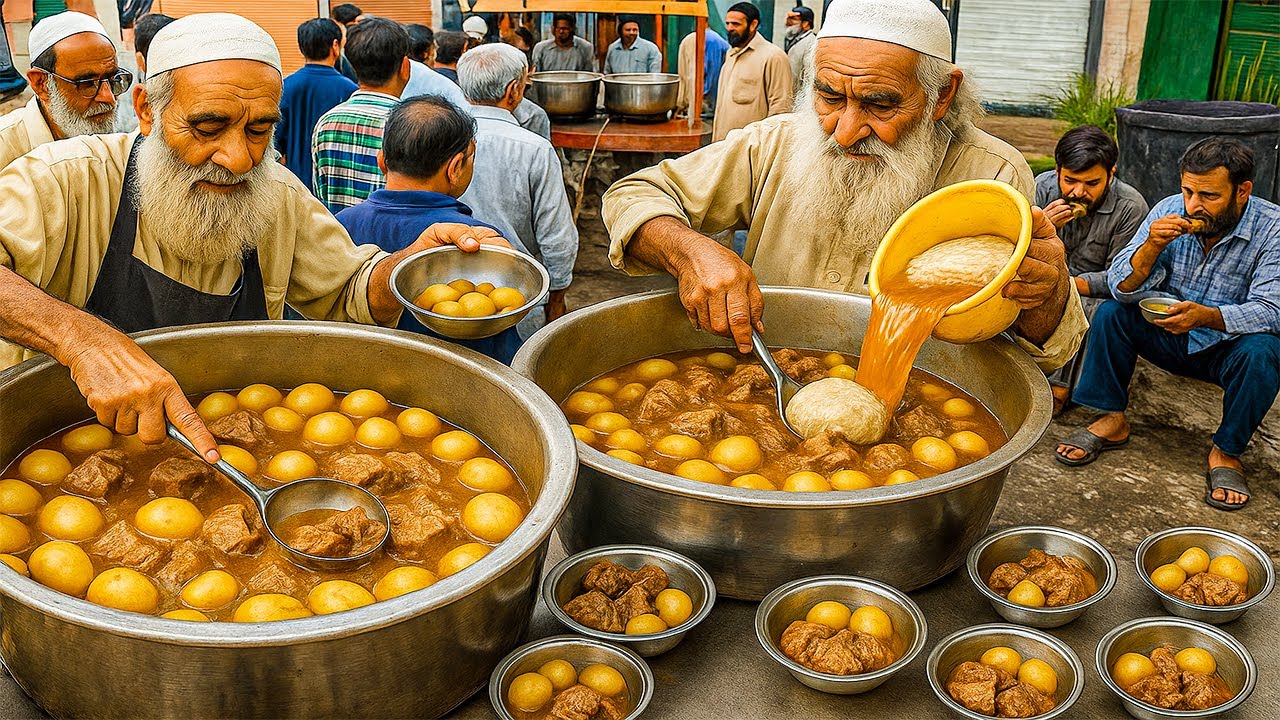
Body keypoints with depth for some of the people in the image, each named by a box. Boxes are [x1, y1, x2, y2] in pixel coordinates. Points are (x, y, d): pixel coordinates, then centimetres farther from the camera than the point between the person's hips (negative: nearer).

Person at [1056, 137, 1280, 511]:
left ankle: (1227, 451, -12)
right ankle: (1112, 419, -4)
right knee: (1111, 313, -17)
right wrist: (1152, 246, -34)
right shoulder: (1170, 211, -11)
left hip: (1230, 347, -3)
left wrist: (1206, 316, -45)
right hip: (1173, 338, 3)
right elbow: (1122, 288, -15)